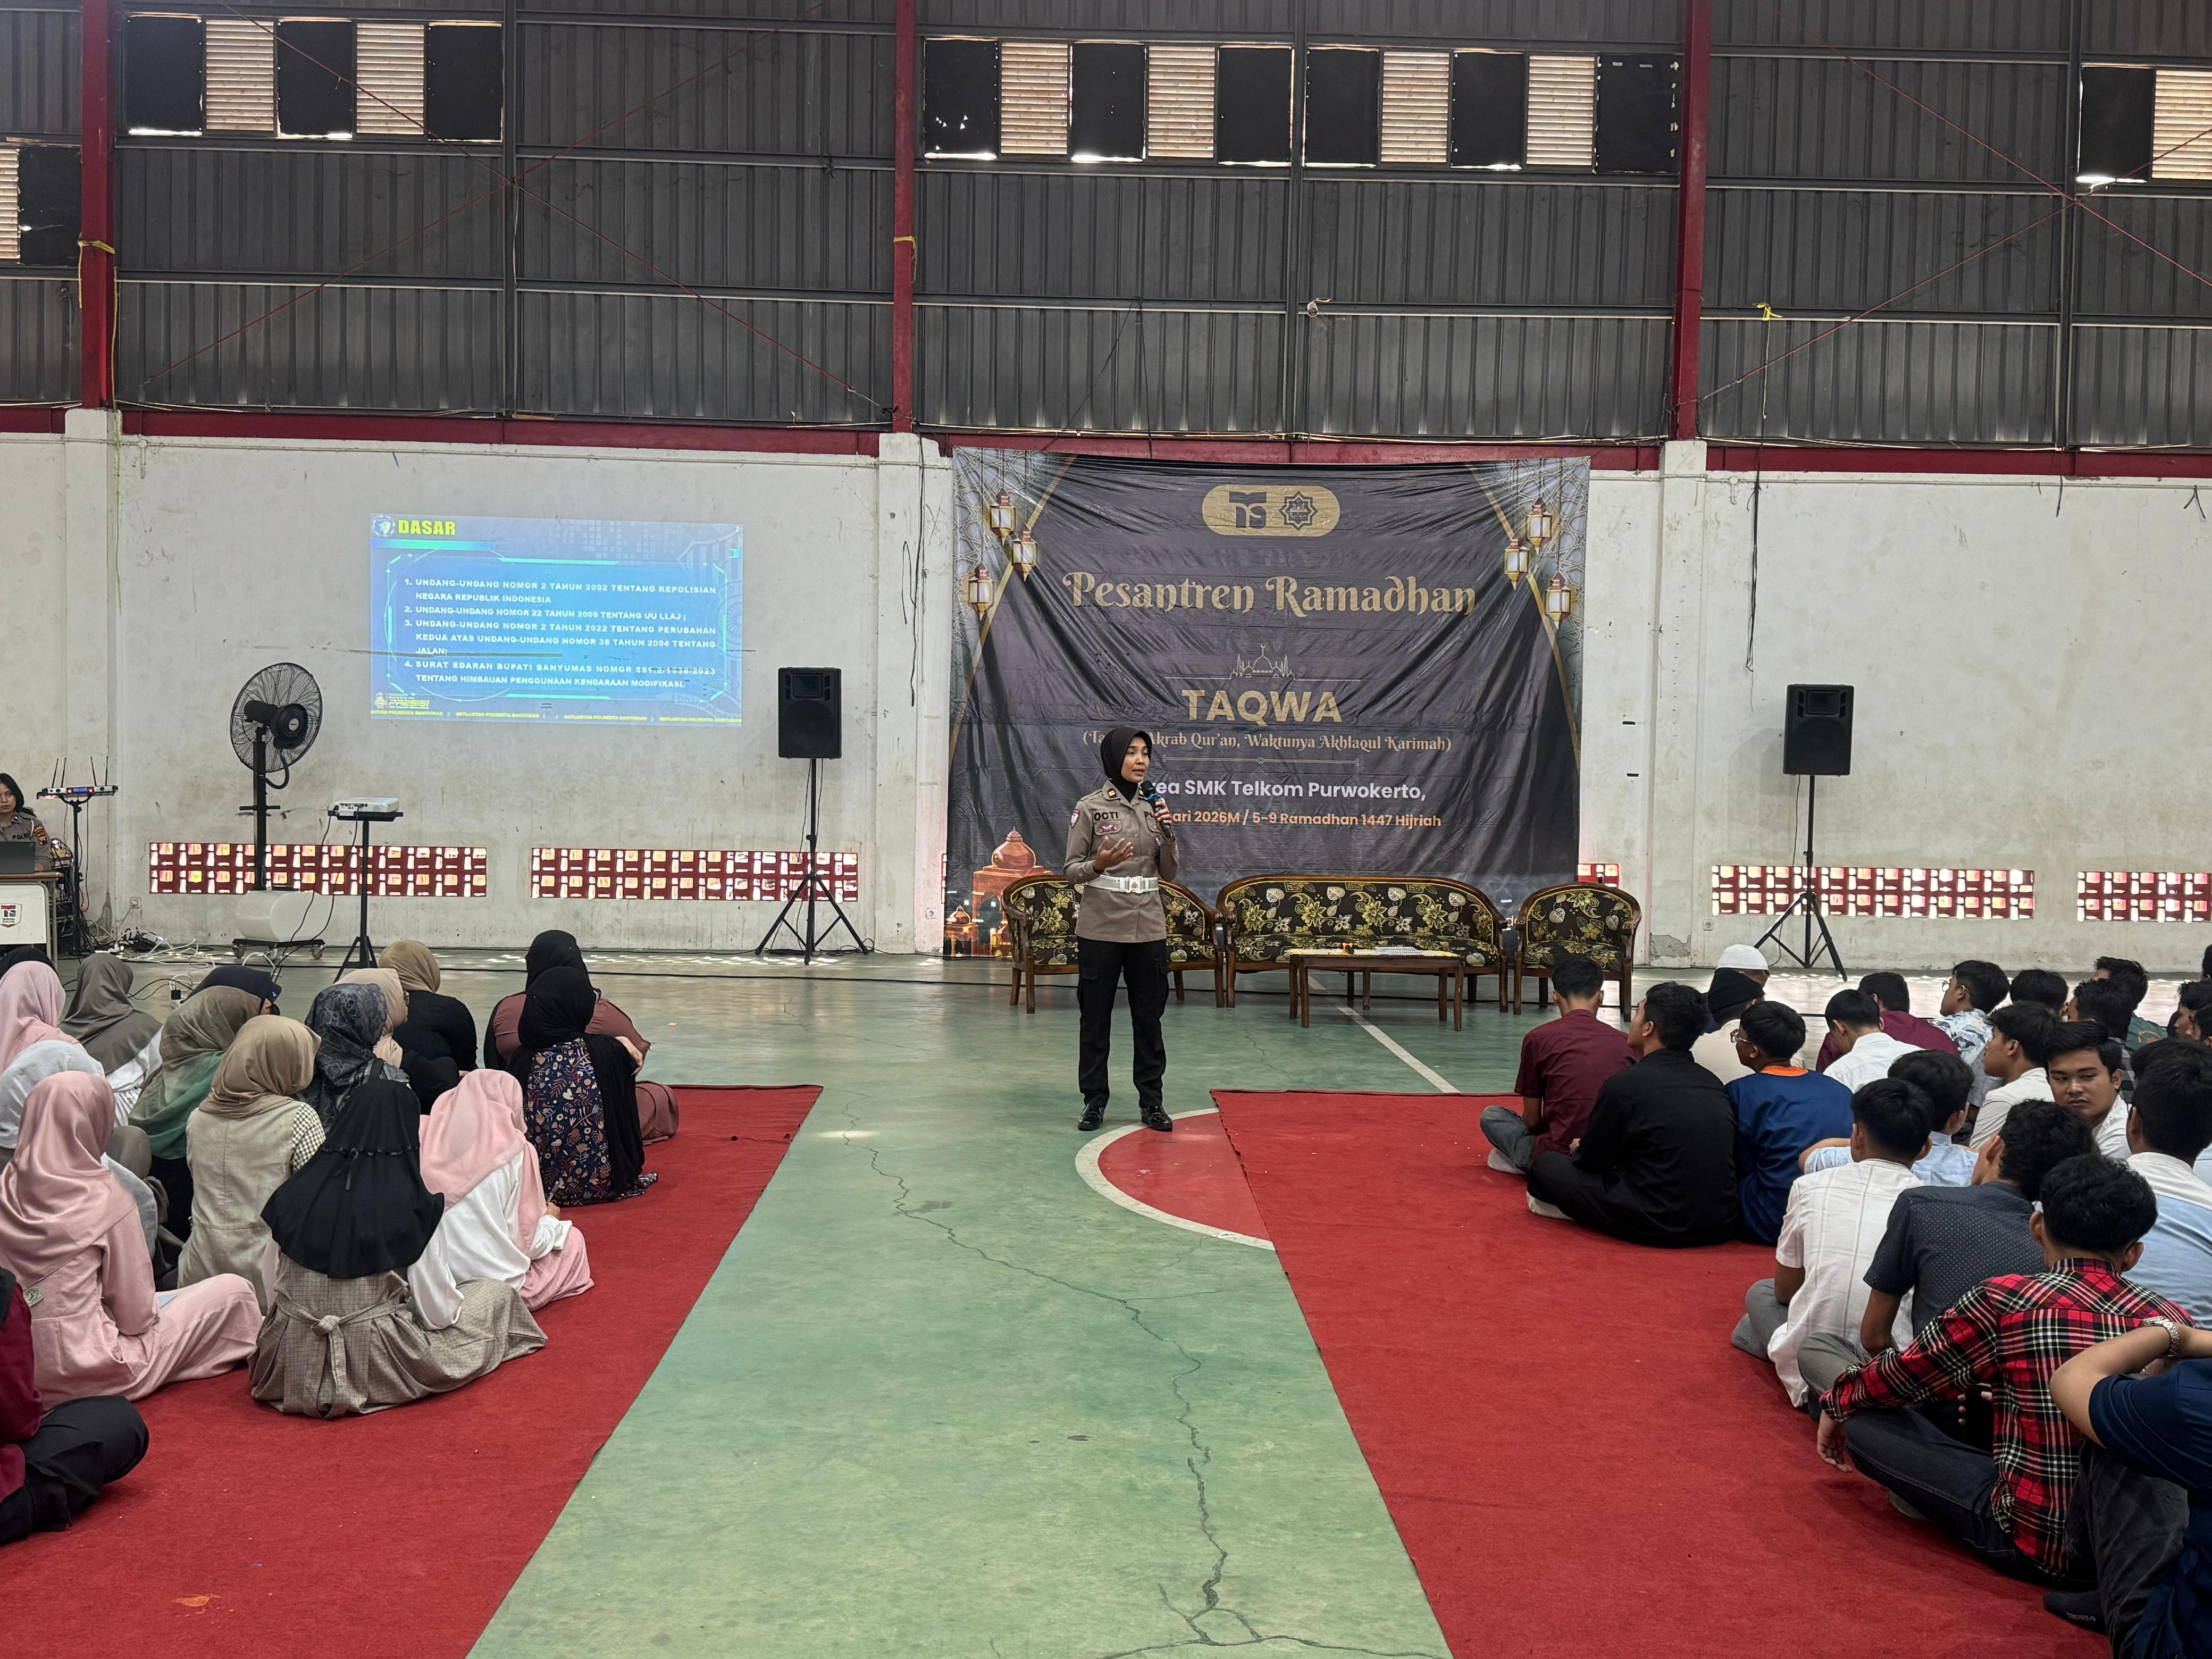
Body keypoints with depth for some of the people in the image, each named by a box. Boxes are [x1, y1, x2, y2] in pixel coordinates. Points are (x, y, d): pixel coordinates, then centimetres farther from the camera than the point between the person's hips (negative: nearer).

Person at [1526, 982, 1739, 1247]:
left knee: (1546, 1164, 6)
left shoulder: (1625, 1084, -12)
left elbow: (1591, 1161, 1)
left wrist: (1579, 1149, 27)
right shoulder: (1714, 1084, 8)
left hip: (1654, 1229, -7)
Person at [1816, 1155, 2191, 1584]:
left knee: (1864, 1418, 2)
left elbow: (1904, 1375, -1)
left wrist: (1837, 1403, 21)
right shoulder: (2171, 1321, -3)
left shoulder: (2006, 1302, -15)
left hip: (2033, 1546, -5)